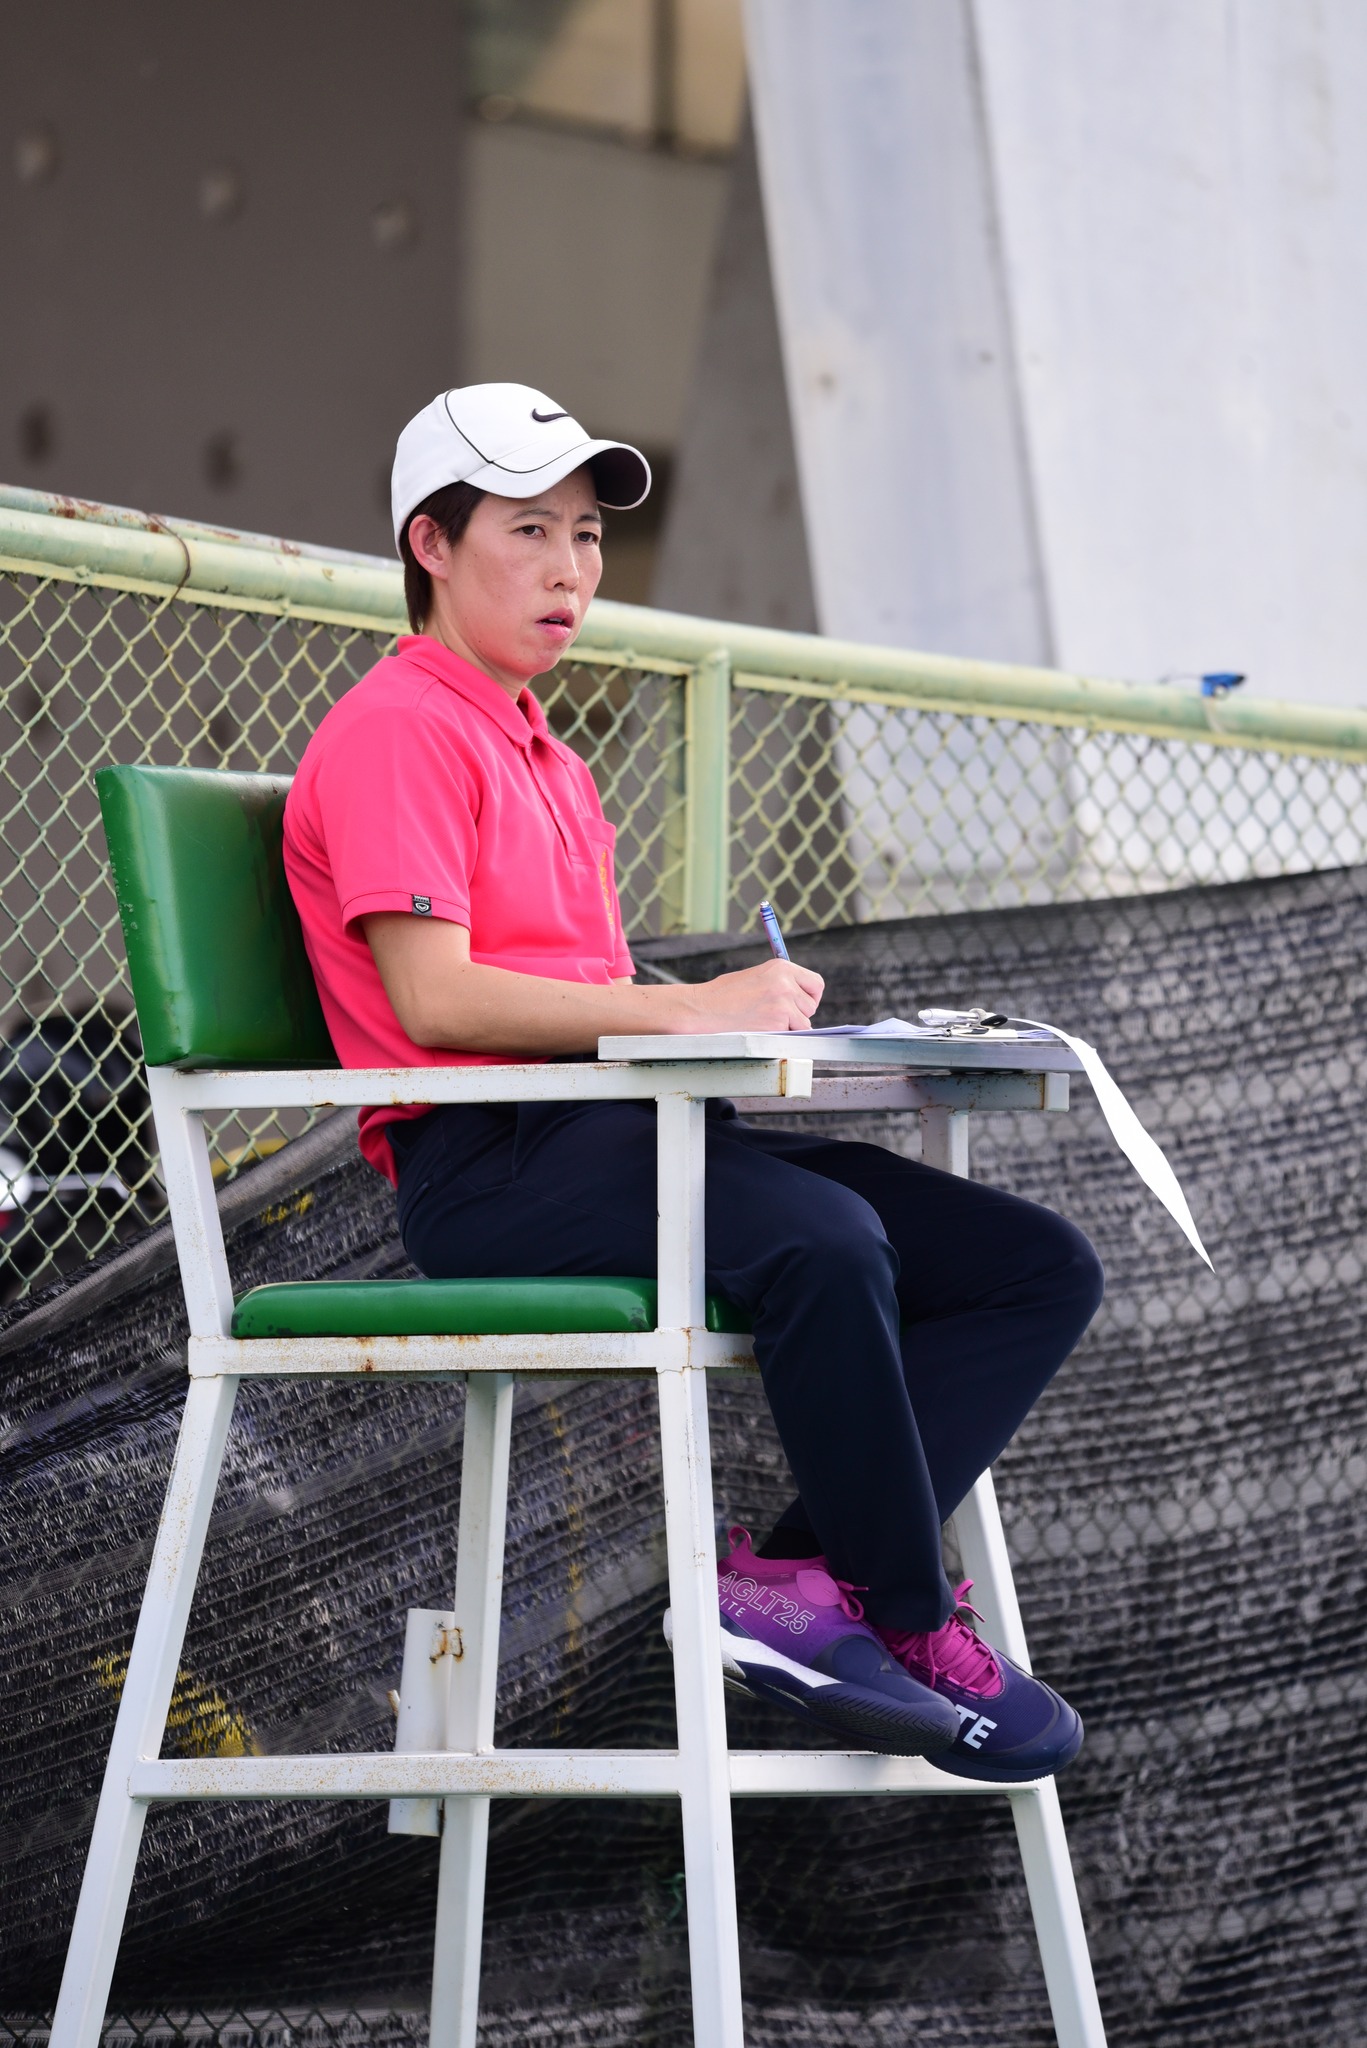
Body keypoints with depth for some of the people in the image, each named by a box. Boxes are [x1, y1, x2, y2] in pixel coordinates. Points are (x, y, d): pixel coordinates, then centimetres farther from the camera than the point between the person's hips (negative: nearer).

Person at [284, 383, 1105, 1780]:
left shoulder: (546, 759, 28)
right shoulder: (397, 731, -2)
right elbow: (435, 998, -16)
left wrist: (750, 1016, 3)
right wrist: (690, 1008, -19)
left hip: (614, 1129, 10)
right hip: (485, 1164, -10)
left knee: (1040, 1268, -6)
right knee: (821, 1237, -37)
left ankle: (795, 1580, -19)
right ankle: (917, 1634, -21)